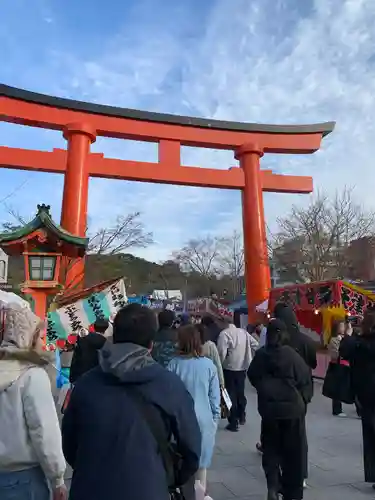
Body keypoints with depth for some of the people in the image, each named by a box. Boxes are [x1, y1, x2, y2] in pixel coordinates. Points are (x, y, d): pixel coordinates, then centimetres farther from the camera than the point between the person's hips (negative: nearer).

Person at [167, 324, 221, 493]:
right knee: (201, 462, 17)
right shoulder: (208, 364, -8)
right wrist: (216, 417, 11)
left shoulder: (174, 364, -11)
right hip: (204, 419, 1)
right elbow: (215, 396, -2)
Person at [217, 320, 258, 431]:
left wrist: (220, 365, -7)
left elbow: (221, 352, -23)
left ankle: (233, 423, 13)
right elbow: (255, 344, 9)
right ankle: (242, 417, 38)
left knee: (231, 395, 6)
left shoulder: (224, 334, -16)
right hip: (243, 367, 6)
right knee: (240, 392, 22)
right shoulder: (243, 332, 4)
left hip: (229, 369, -6)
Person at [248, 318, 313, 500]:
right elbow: (305, 379, -9)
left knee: (271, 447, 18)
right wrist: (304, 400, 8)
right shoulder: (292, 355, -16)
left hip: (268, 407, 3)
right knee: (293, 450, 13)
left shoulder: (260, 354, -4)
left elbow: (252, 376, 9)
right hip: (292, 407, -2)